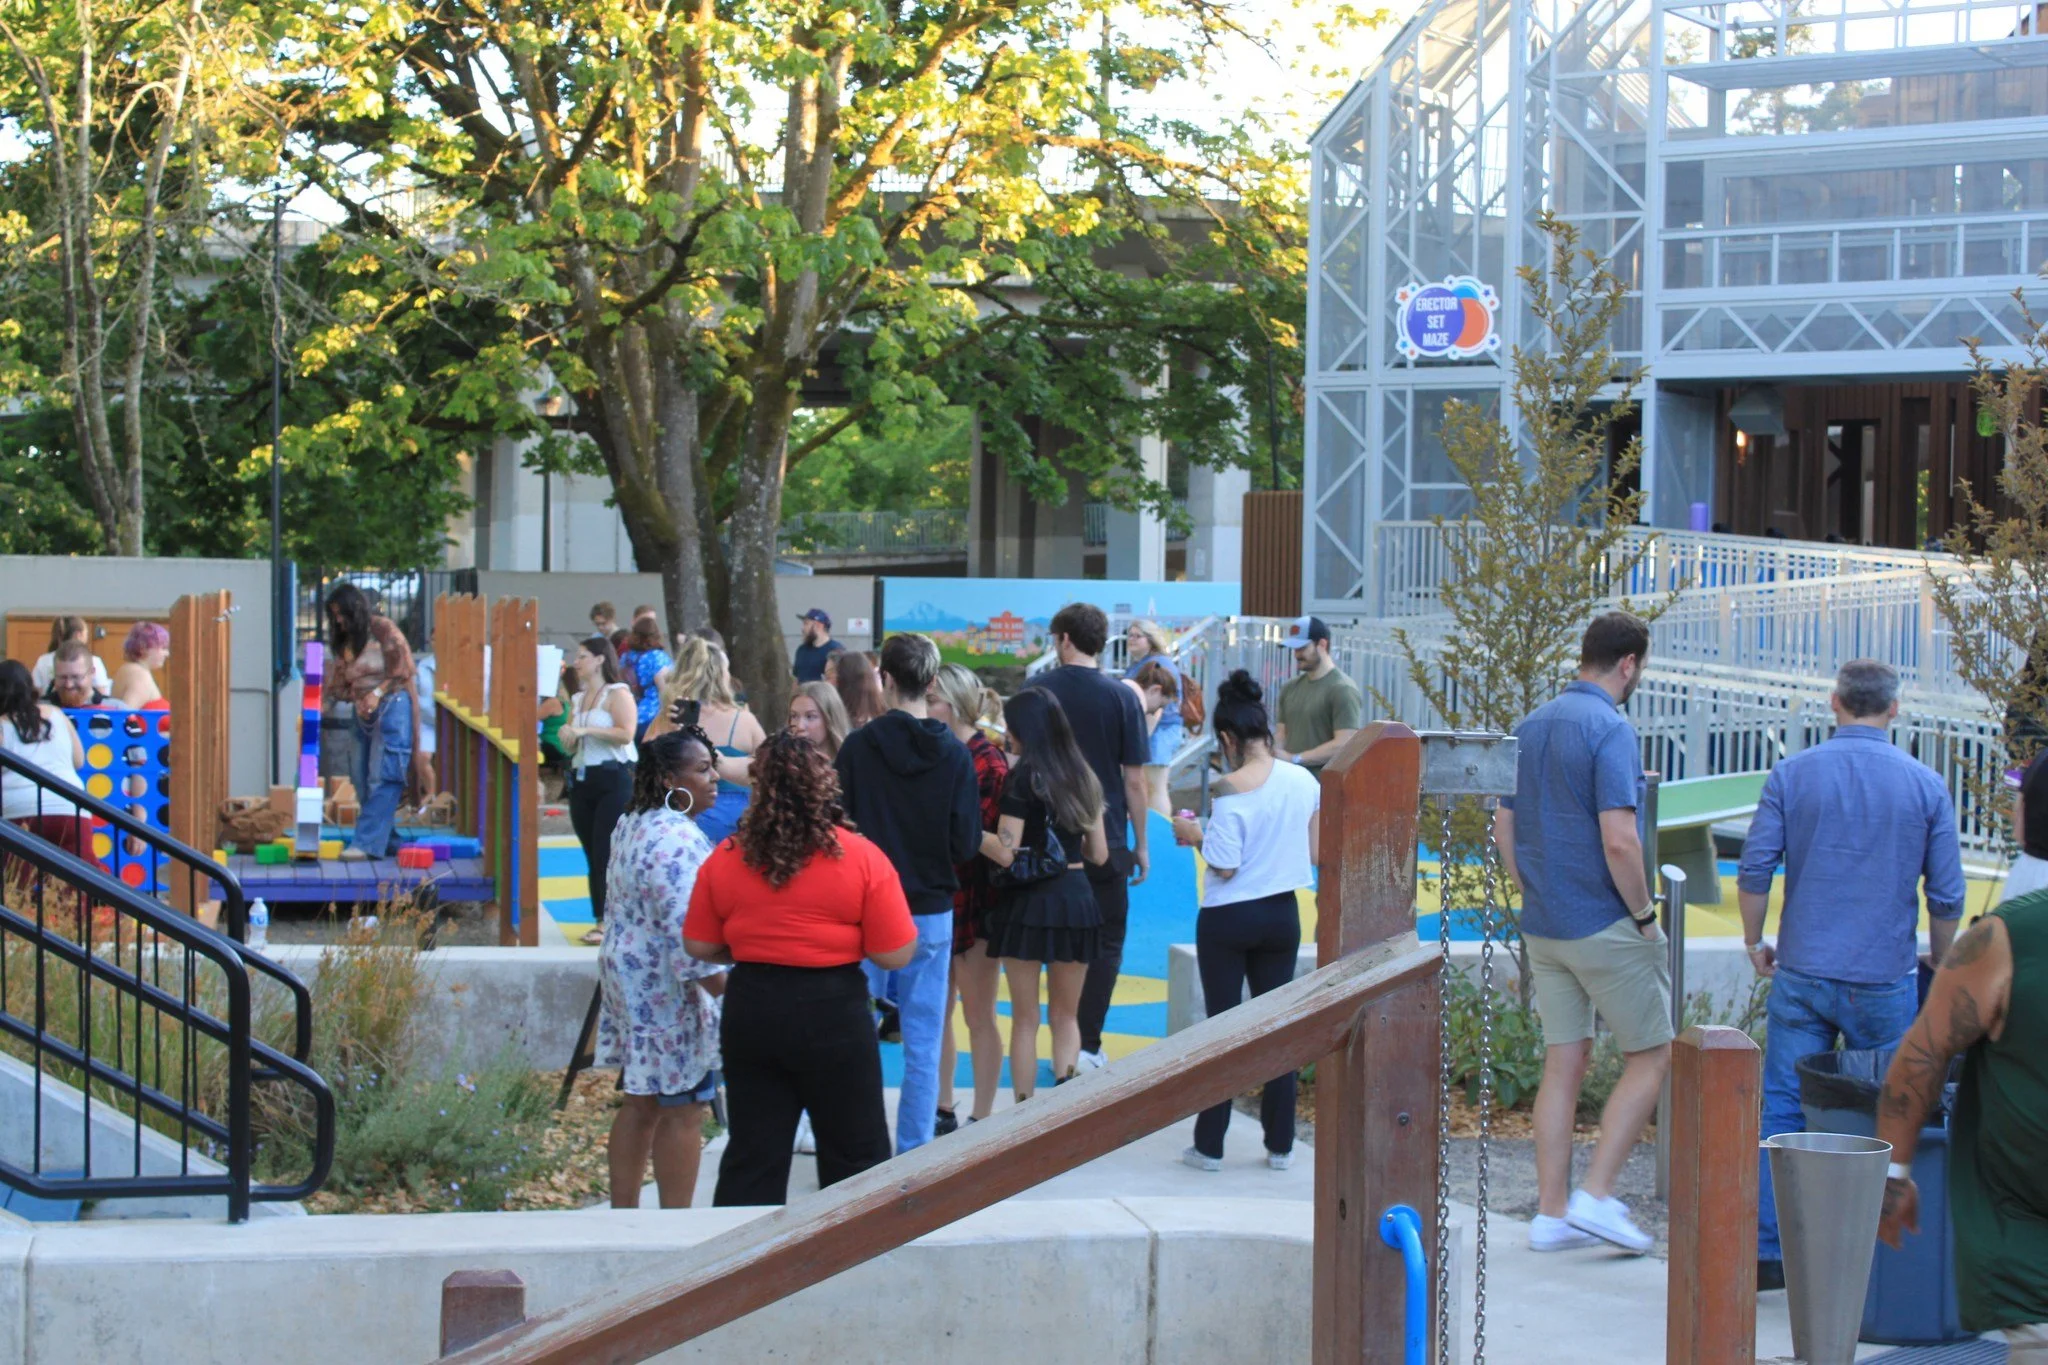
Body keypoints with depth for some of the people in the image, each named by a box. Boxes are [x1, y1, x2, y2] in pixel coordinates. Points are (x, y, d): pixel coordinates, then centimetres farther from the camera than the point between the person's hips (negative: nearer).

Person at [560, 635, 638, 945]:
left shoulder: (617, 693, -6)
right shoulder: (579, 698, 18)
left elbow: (626, 733, -20)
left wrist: (586, 731, -20)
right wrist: (566, 736, 2)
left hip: (613, 779, -8)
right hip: (582, 779, 8)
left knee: (607, 853, -11)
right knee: (591, 854, 7)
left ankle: (609, 922, -11)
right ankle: (601, 921, 11)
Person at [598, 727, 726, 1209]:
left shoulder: (630, 826, 11)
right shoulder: (677, 840, -21)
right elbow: (685, 930, -26)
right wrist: (726, 989, -23)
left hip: (630, 983, 10)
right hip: (670, 994, -10)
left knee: (641, 1104, 16)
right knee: (684, 1111, -2)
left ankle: (623, 1211, 21)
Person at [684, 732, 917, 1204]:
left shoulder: (724, 859, -3)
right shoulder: (861, 859, -11)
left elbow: (698, 946, 4)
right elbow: (896, 954, -11)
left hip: (751, 1009, 3)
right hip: (833, 1011, -3)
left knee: (751, 1156, 11)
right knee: (856, 1156, 10)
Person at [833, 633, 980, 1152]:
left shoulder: (858, 747, -9)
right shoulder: (954, 754, -6)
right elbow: (967, 843, -6)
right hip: (931, 912, 1)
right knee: (923, 1042, 7)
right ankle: (914, 1153, 9)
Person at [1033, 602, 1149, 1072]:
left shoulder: (1036, 691, -2)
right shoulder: (1120, 697, -6)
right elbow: (1134, 779, -5)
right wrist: (1141, 845, 5)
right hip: (1106, 840, -2)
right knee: (1106, 941, 7)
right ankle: (1087, 1045, -3)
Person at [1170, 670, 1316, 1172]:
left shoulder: (1230, 790, -17)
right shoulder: (1305, 782, -2)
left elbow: (1224, 867, -17)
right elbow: (1317, 854, 6)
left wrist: (1195, 837, -1)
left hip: (1227, 921, -4)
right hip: (1282, 916, 4)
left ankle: (1209, 1145, 8)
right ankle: (1280, 1145, 14)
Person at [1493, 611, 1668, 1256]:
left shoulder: (1530, 726, 10)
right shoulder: (1609, 730, -15)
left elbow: (1504, 826, 14)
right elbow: (1619, 840, -22)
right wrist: (1645, 914, -11)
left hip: (1542, 928, 8)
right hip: (1604, 925, -8)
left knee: (1564, 1063, 11)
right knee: (1650, 1056, 4)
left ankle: (1552, 1214, 10)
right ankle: (1596, 1195, -4)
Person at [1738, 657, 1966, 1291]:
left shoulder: (1792, 775, -1)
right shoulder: (1925, 786, -1)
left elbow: (1754, 872, -4)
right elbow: (1947, 896, 1)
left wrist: (1754, 943, 11)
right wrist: (1942, 968, 16)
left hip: (1803, 972, 0)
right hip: (1886, 978, 0)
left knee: (1784, 1113, 4)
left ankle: (1769, 1252, 2)